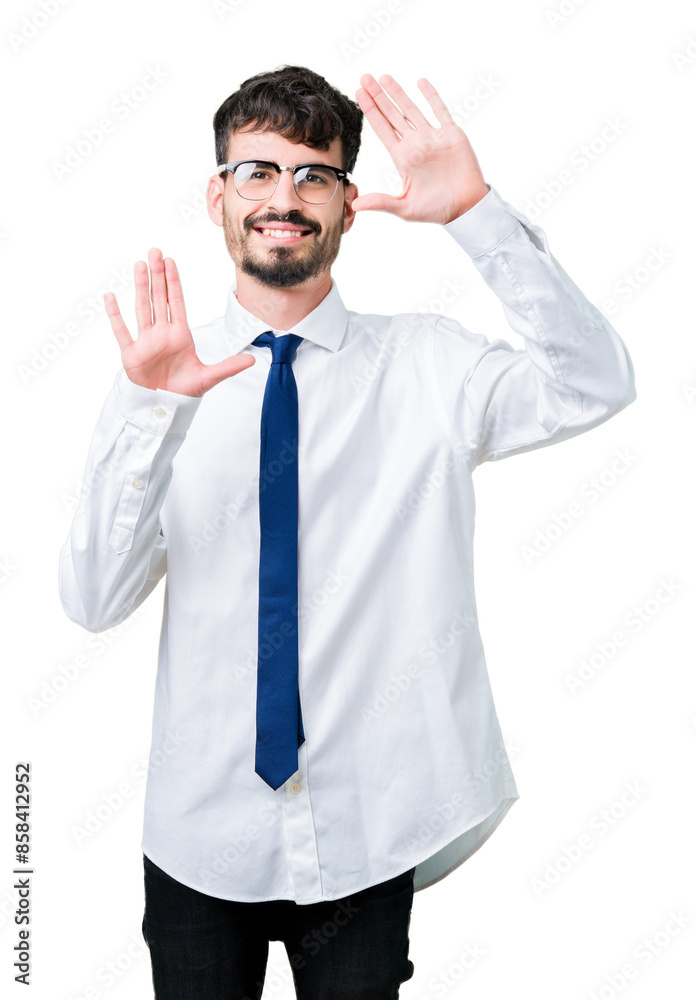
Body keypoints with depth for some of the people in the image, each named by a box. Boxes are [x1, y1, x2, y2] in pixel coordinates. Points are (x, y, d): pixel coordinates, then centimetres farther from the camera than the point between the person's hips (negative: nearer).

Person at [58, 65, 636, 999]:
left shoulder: (423, 363, -3)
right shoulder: (162, 381, -3)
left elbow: (595, 388, -19)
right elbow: (94, 600, -11)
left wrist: (478, 213, -28)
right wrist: (152, 411, -25)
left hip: (368, 829, 0)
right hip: (203, 831, 1)